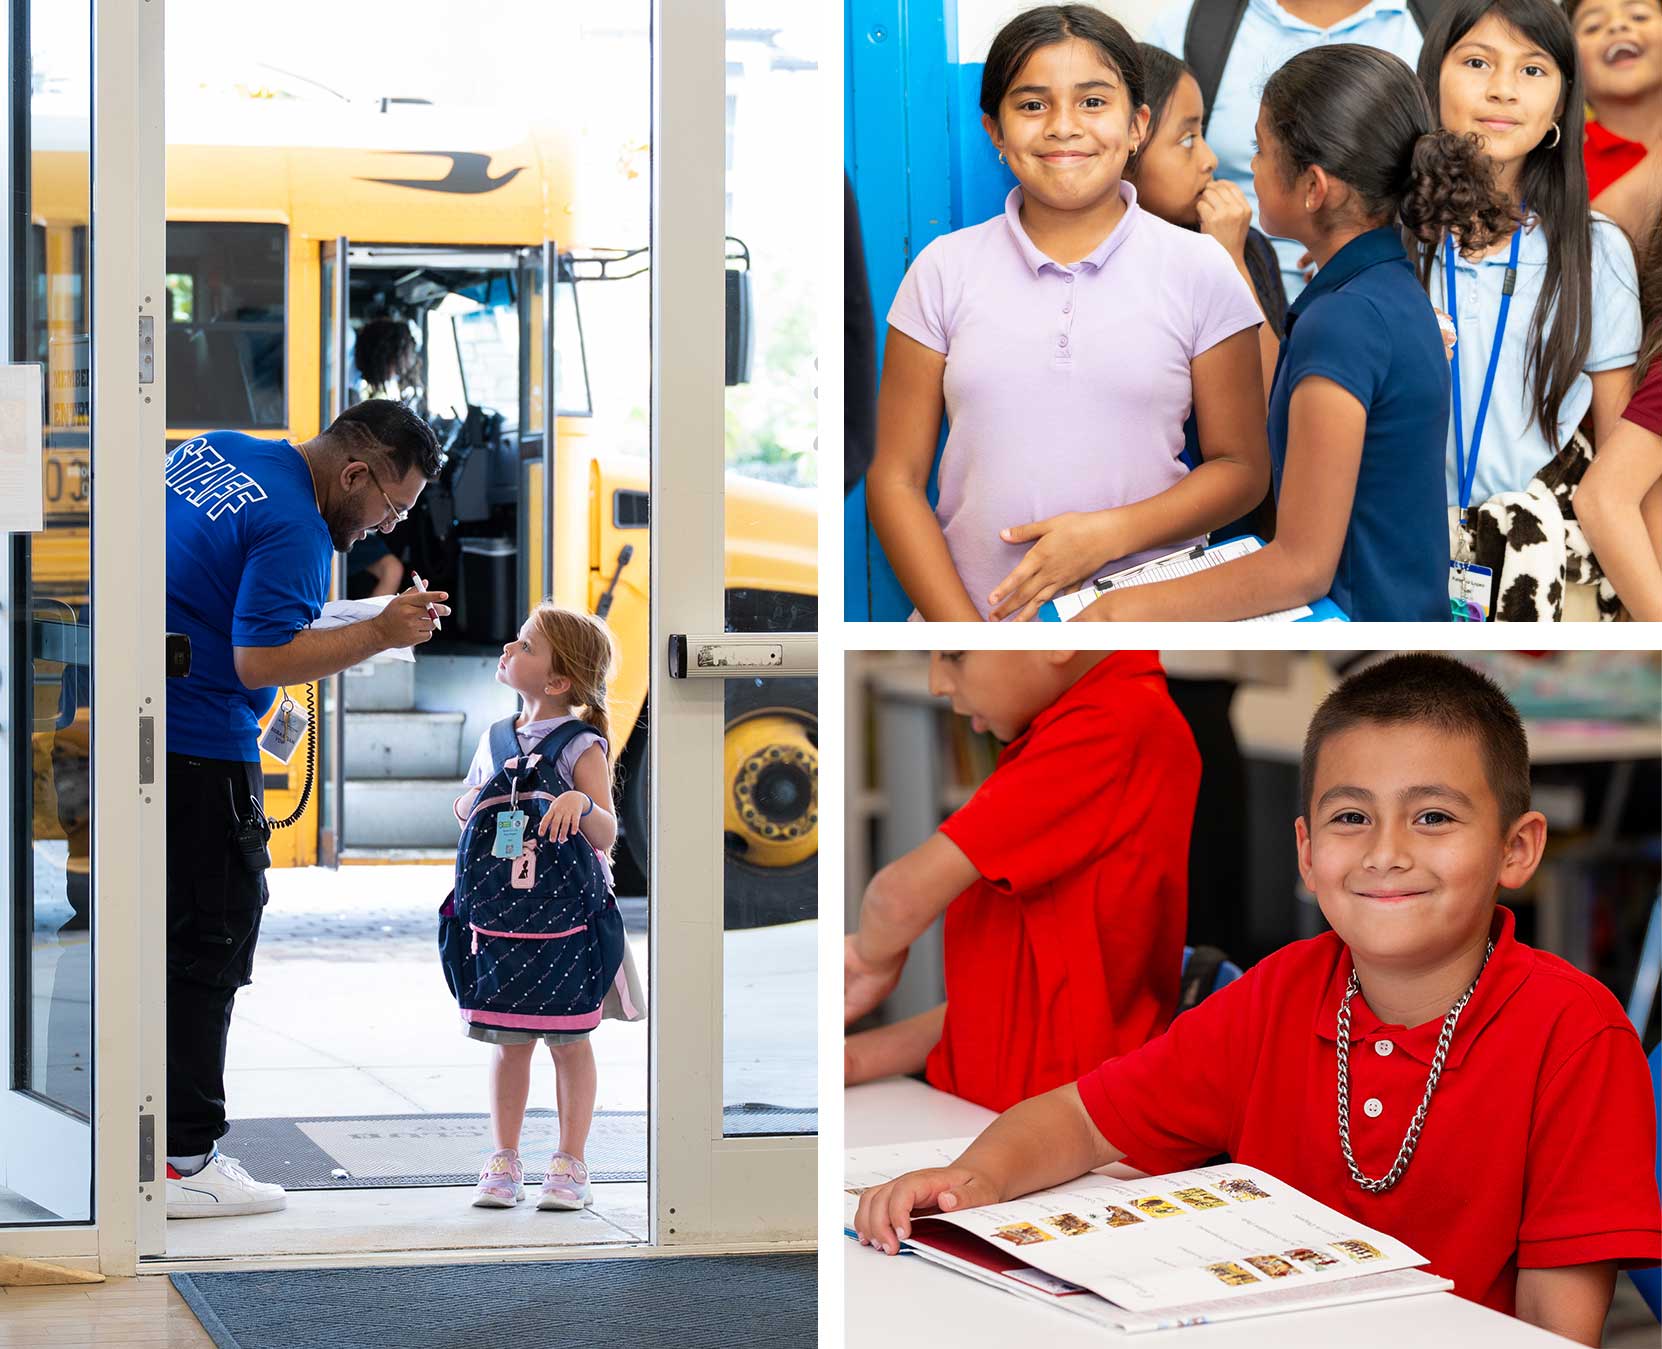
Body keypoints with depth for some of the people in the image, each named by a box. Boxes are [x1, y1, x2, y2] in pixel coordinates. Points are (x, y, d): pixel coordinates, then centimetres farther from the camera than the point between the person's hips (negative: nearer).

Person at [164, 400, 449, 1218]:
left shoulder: (211, 449, 11)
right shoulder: (295, 530, -17)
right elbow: (262, 659, -24)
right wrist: (379, 635, -19)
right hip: (196, 751, -9)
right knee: (209, 942, -3)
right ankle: (185, 1159, -2)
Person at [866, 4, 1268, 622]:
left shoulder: (1199, 269, 1)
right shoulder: (944, 270, 2)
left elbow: (1241, 468, 3)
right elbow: (896, 480, 1)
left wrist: (1109, 534, -13)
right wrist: (966, 636, -10)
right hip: (974, 607, 0)